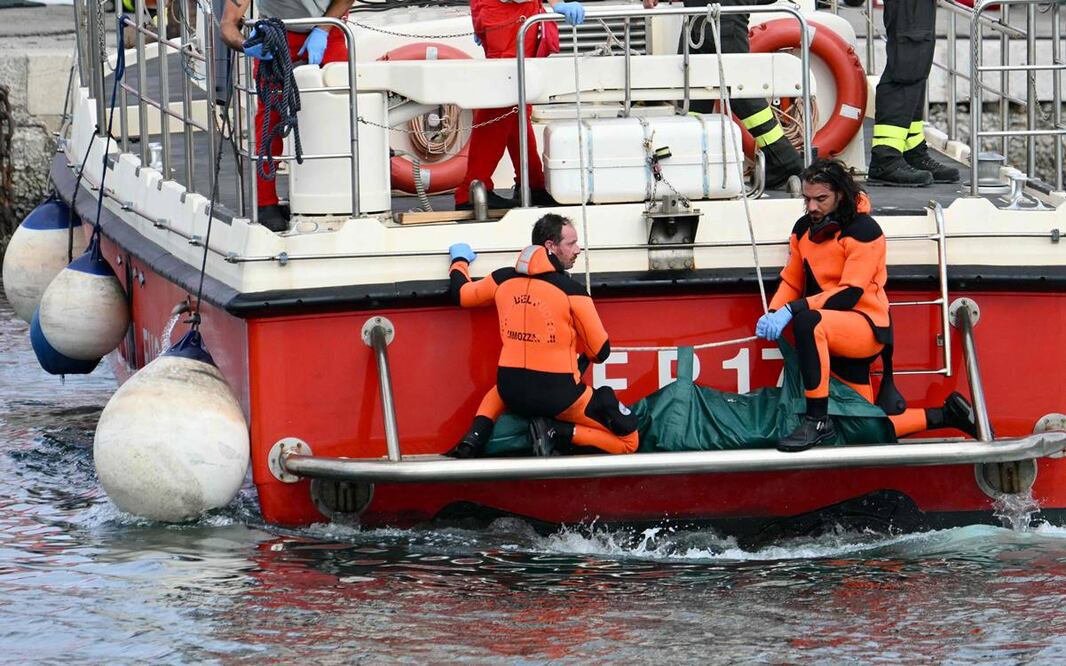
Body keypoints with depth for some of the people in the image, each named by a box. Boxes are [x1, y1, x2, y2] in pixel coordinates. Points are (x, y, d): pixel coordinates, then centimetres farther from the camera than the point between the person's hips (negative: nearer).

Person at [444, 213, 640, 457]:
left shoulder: (503, 279, 2)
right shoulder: (571, 291, -10)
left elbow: (461, 294, 21)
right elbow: (600, 352, -5)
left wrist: (460, 261, 42)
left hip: (511, 393, 5)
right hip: (558, 397, -5)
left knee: (497, 392, 42)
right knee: (628, 441, 4)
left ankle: (476, 435, 13)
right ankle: (557, 433, -12)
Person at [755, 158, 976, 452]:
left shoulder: (864, 230, -13)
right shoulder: (804, 228, 9)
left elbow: (849, 294, -20)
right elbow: (791, 282, 12)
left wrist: (792, 311, -28)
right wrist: (773, 314, -10)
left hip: (867, 328, -8)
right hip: (836, 335, 8)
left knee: (807, 320, -40)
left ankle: (817, 420, -37)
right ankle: (946, 415, 21)